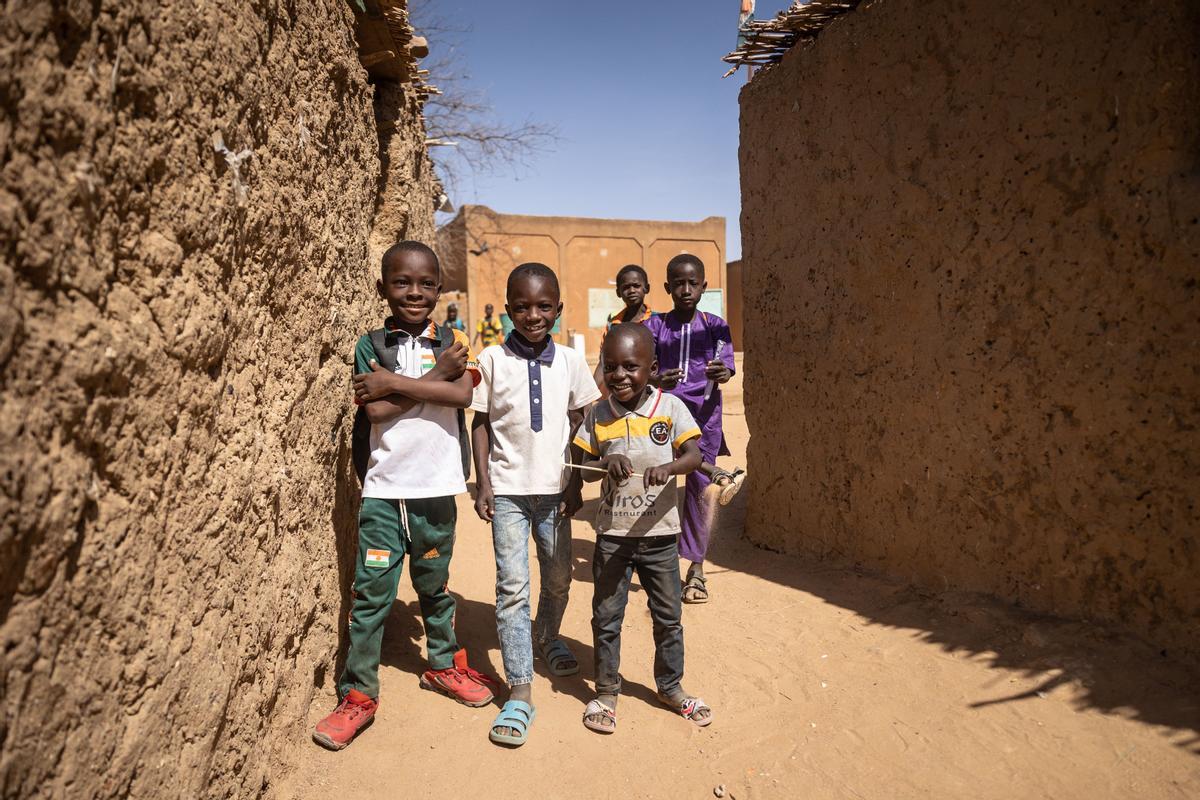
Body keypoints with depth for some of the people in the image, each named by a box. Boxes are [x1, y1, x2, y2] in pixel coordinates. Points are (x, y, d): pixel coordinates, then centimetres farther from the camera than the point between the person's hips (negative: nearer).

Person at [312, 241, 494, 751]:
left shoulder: (452, 343, 2)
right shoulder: (370, 345, 0)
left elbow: (462, 394, -17)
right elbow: (375, 410, -13)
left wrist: (393, 383, -16)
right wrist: (436, 375, -13)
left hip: (436, 489, 1)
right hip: (383, 490, -1)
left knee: (435, 586, 17)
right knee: (371, 594, 1)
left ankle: (443, 664, 38)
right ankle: (357, 694, 16)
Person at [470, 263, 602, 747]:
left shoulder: (569, 361, 0)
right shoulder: (492, 360, -5)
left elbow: (578, 425, 5)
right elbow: (480, 421, 0)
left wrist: (574, 483, 2)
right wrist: (483, 482, -5)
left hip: (553, 488, 3)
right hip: (508, 489, -2)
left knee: (559, 578, 17)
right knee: (512, 586, -4)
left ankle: (546, 637, 47)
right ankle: (520, 692, 4)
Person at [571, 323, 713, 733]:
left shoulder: (670, 407, -8)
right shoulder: (597, 414, -3)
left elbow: (694, 456, -15)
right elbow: (581, 468, -1)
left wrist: (669, 467, -36)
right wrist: (606, 462, -22)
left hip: (659, 533, 0)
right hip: (612, 534, 1)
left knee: (668, 616, 15)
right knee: (606, 616, 11)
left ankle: (671, 686, 37)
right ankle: (606, 691, 31)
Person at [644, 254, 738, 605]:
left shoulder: (715, 325, 5)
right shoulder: (655, 326, 3)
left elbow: (726, 366, -4)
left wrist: (721, 373, -28)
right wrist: (658, 381, -26)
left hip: (703, 414, 0)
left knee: (700, 487, 2)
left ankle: (696, 568, 14)